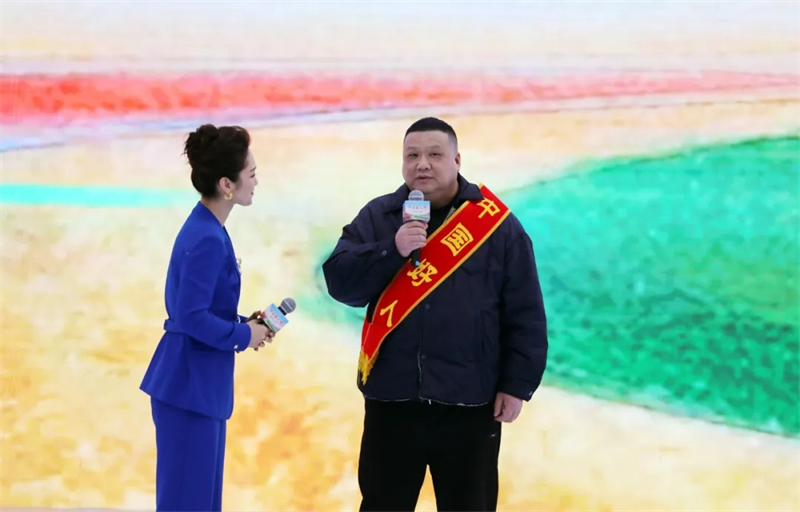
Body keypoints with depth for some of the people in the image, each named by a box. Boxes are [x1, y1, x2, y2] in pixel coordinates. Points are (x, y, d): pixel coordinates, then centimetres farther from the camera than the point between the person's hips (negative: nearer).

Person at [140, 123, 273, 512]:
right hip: (190, 385, -10)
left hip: (199, 384, 10)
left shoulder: (206, 229, 10)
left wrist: (243, 324, 5)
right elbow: (191, 318, -24)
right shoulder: (207, 239, -20)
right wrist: (243, 337, -12)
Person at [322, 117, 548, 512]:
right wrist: (393, 251, -18)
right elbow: (340, 282, -5)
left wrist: (517, 384, -4)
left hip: (469, 404, -2)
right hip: (391, 399, 2)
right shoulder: (377, 217, 5)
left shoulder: (496, 224, 0)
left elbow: (524, 315, 0)